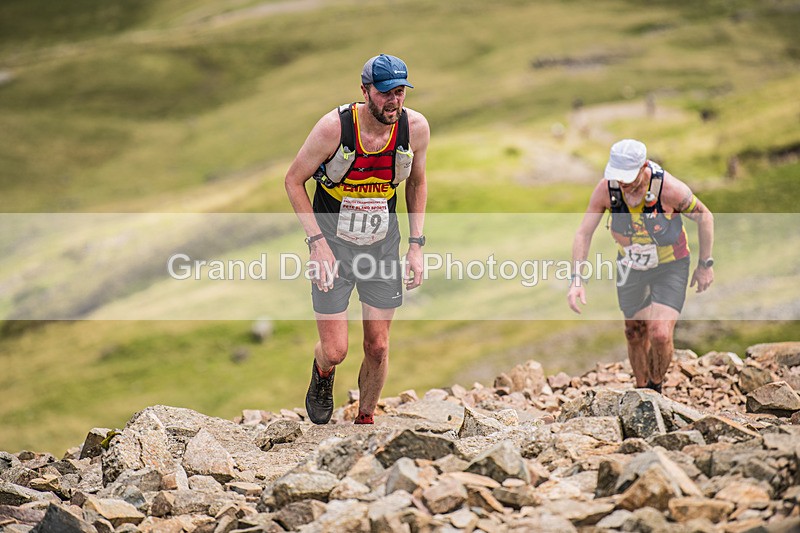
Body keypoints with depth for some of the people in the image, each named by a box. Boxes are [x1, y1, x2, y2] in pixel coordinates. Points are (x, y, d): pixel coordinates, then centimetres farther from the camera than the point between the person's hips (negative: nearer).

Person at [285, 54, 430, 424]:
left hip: (384, 247, 3)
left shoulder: (416, 128, -12)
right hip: (332, 245, -3)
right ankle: (322, 375, 33)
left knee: (377, 347, 5)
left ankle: (365, 419, 29)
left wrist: (416, 246, 2)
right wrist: (317, 242, -15)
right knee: (335, 351, -4)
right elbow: (294, 180, -9)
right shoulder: (334, 127, -22)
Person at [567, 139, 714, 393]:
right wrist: (577, 279, -23)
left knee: (660, 335, -17)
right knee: (635, 334, 13)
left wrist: (705, 265, -7)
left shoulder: (670, 189, -31)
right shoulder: (606, 189, -22)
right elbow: (583, 234, -14)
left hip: (670, 267, -3)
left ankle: (656, 389, 10)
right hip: (630, 266, 3)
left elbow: (704, 217, -13)